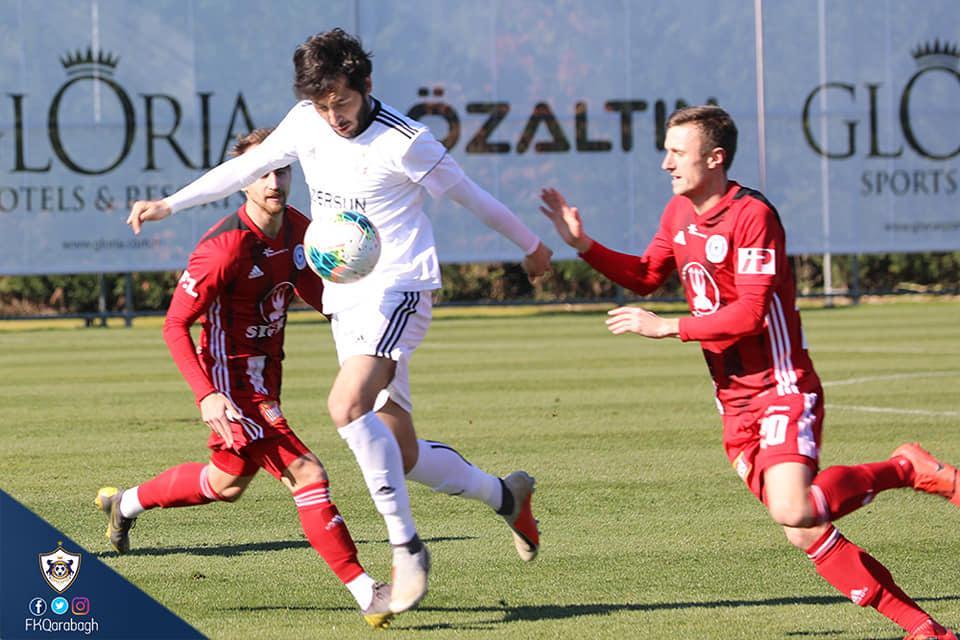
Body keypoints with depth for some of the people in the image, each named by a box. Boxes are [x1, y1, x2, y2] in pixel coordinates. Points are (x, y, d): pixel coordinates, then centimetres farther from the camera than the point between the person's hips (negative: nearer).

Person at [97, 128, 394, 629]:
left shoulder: (297, 228, -2)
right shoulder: (225, 246, -24)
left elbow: (314, 292, 12)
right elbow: (175, 326, -19)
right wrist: (206, 395, -29)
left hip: (263, 376, 9)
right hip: (232, 382, -9)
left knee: (227, 482, 26)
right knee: (305, 473, -17)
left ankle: (126, 504, 48)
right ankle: (364, 592, -16)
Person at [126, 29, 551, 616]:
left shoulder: (403, 141, -15)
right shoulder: (306, 122, 3)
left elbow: (470, 195, -2)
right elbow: (249, 166, 17)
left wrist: (531, 246, 10)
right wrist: (169, 204, 16)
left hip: (397, 291, -6)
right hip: (346, 301, 6)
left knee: (347, 405, -31)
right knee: (402, 456, 4)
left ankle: (406, 546, -22)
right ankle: (505, 494, 30)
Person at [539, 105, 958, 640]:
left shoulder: (752, 214, -16)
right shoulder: (679, 213, 10)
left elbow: (749, 313, -22)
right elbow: (647, 276, 24)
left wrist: (665, 327, -19)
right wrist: (584, 244, 11)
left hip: (783, 388, -8)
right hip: (736, 404, 8)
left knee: (792, 511, -28)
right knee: (807, 535, -1)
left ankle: (907, 469, -5)